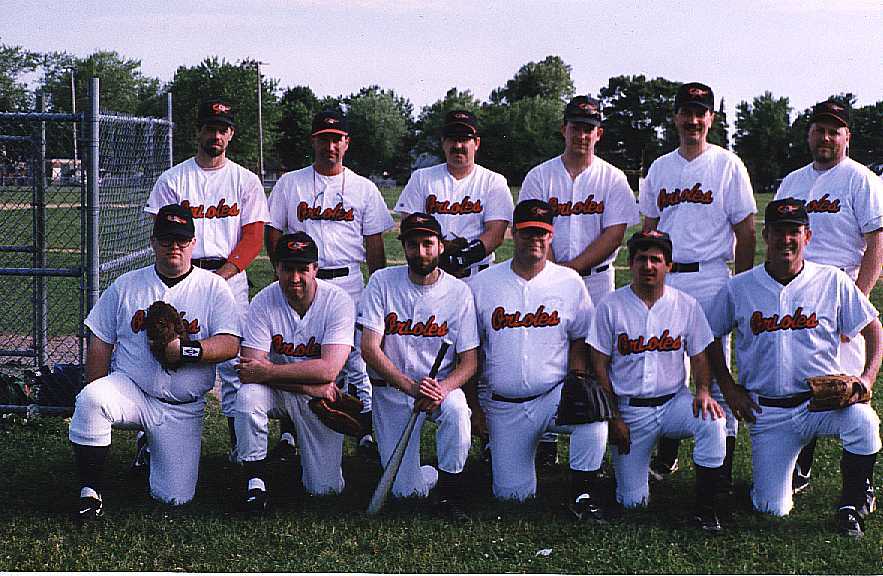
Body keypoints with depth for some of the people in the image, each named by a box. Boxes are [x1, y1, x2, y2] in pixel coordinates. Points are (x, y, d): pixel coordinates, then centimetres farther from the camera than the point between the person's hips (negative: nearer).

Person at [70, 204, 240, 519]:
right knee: (89, 401, -35)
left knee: (176, 497, -6)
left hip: (183, 409, 0)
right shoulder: (126, 285, 7)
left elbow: (230, 345, -10)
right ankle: (90, 490, -19)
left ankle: (153, 446, 28)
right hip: (130, 389, 0)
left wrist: (184, 349, -25)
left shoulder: (214, 288, 1)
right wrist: (98, 399, -1)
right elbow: (100, 345, 8)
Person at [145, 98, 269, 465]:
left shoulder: (246, 181, 9)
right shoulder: (172, 179, 8)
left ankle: (238, 443, 7)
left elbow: (253, 238, 2)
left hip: (230, 275, 0)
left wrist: (221, 275, -11)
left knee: (234, 359, 0)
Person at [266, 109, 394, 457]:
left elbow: (374, 246, 10)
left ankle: (367, 432, 6)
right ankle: (288, 432, 11)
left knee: (356, 360, -1)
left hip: (348, 283, 0)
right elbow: (273, 234, 9)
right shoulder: (290, 183, 8)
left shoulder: (364, 189, 10)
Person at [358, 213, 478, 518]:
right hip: (391, 390, 0)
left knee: (457, 410, -37)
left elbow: (469, 362, -5)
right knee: (405, 489, -9)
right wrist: (412, 386, -25)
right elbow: (370, 349, -13)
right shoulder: (383, 282, -7)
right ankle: (440, 473, 26)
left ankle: (450, 493, -15)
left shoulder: (458, 292, -5)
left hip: (441, 385, 0)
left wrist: (442, 388, -26)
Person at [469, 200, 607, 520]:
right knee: (512, 493, -5)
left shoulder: (570, 282, 3)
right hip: (504, 406, 1)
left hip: (555, 396, -1)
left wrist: (578, 380, -9)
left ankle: (582, 493, -17)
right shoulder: (482, 284, 2)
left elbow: (579, 342, 10)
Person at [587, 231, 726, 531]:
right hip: (629, 410, -1)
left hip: (674, 402, 1)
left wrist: (703, 390, -16)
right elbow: (600, 366, -1)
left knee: (712, 420, -33)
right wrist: (612, 417, -7)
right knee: (632, 501, -4)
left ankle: (705, 507, -19)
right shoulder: (610, 307, -3)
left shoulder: (687, 306, 2)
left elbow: (699, 356, 5)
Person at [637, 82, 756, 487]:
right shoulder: (660, 168, 14)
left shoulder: (728, 165, 0)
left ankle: (722, 465, 2)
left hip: (710, 279, -4)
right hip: (664, 280, 4)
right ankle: (666, 455, 19)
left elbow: (746, 232, -1)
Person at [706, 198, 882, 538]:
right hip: (767, 413, 1)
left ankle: (852, 503, -9)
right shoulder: (739, 288, 2)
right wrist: (729, 388, 4)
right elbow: (711, 337, 13)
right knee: (772, 508, -8)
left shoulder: (833, 282, 1)